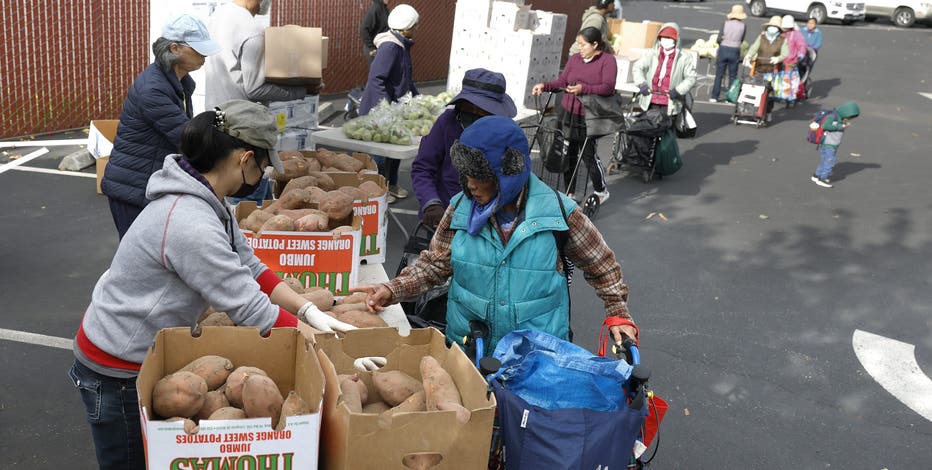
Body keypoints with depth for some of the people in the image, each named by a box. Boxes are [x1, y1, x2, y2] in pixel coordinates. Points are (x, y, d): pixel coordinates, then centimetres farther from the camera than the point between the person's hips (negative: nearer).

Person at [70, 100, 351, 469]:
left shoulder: (204, 199, -3)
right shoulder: (190, 225, -33)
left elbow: (250, 268, 0)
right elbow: (251, 312, -29)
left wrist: (309, 311, -10)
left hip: (146, 351, 9)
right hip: (118, 372, -8)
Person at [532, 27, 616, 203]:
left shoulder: (608, 60, -5)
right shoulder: (574, 59, 10)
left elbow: (608, 88, -16)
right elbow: (562, 82, 9)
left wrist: (583, 88, -28)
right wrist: (545, 86, -9)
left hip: (588, 117, -5)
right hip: (567, 114, 5)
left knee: (589, 154, -2)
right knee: (568, 154, 7)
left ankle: (601, 191, 20)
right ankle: (570, 193, 22)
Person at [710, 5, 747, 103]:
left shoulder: (726, 23, -4)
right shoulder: (743, 26, -3)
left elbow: (719, 38, -6)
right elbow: (741, 40, 2)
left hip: (723, 50, 0)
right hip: (735, 51, 0)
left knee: (719, 74, 7)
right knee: (732, 76, 9)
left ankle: (714, 97, 8)